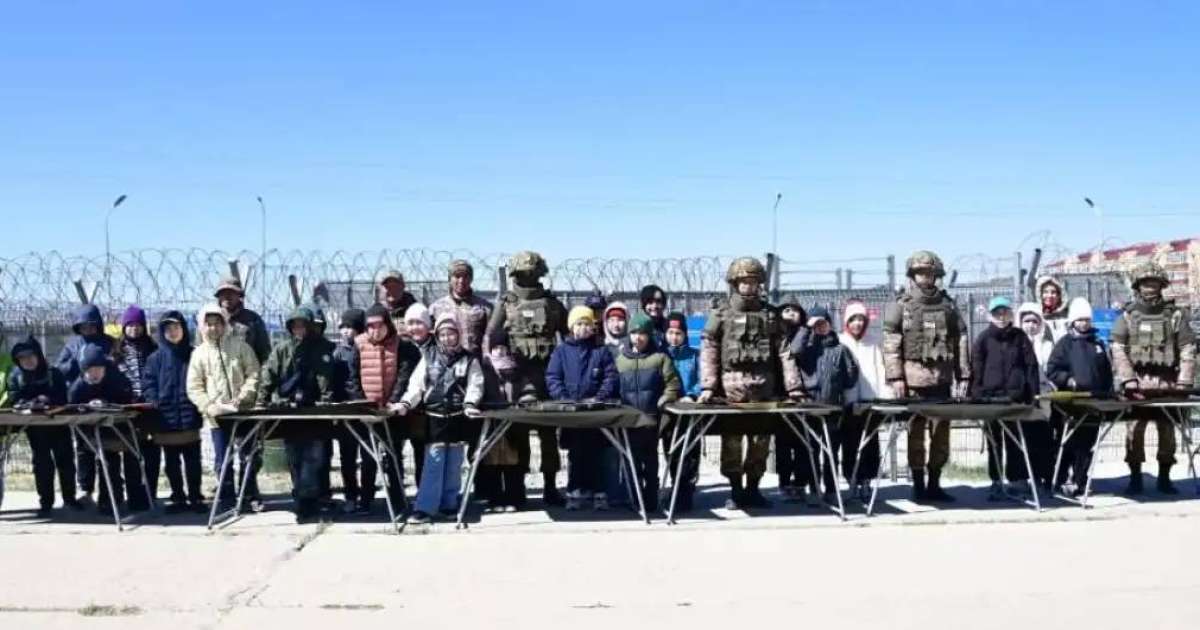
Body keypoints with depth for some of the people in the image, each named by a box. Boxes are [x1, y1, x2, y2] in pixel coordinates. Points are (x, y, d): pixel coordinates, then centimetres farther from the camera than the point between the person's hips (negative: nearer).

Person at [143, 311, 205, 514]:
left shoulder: (193, 355, 6)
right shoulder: (155, 358, 5)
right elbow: (148, 384, 2)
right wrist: (154, 402, -13)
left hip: (190, 417, -1)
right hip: (166, 418, 1)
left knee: (192, 460, 3)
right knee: (171, 462, 8)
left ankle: (195, 497, 10)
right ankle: (178, 498, 16)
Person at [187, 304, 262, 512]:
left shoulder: (240, 346, 1)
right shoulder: (199, 353, 3)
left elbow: (253, 374, -1)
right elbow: (194, 387, 1)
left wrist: (243, 396, -13)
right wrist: (209, 406, -13)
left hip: (243, 411, 0)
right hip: (217, 415, 0)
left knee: (250, 457, 5)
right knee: (222, 461, 5)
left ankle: (251, 495, 20)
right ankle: (228, 501, 14)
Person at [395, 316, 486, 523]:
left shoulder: (469, 359, 4)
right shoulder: (429, 358, 7)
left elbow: (474, 385, -7)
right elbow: (416, 384, 0)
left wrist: (469, 404, -25)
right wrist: (406, 403, -15)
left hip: (457, 418, 0)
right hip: (434, 417, 0)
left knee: (453, 465, 8)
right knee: (433, 464, -5)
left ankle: (449, 505, 18)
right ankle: (425, 508, -6)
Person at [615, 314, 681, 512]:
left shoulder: (660, 357, 2)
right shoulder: (620, 359, 11)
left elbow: (672, 383, -1)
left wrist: (662, 402, -11)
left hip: (652, 416, -2)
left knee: (650, 458, 5)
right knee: (633, 458, 4)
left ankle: (651, 499, 9)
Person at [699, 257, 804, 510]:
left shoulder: (770, 314, 11)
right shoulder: (722, 314, 4)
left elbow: (784, 352, 7)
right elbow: (708, 351, -1)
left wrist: (794, 387, -1)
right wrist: (708, 386, -12)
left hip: (764, 388, 2)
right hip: (731, 386, -2)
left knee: (761, 440, 4)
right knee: (732, 440, -1)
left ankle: (753, 489, 17)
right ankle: (736, 490, 10)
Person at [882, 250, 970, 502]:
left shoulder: (947, 304, 11)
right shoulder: (901, 304, 2)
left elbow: (961, 340, 10)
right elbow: (891, 343, -4)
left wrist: (963, 375, 5)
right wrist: (895, 377, -11)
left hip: (942, 377, 3)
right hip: (914, 377, -3)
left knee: (941, 431, 4)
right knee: (916, 431, 0)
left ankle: (934, 484, 13)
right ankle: (918, 485, 7)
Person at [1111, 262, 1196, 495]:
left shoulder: (1175, 314, 6)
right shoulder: (1127, 315, 6)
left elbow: (1188, 350, 2)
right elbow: (1118, 350, 0)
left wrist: (1184, 383, -6)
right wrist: (1128, 379, -11)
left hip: (1167, 382, 1)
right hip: (1137, 381, -1)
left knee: (1167, 429, 4)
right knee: (1135, 429, -4)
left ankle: (1164, 478, 14)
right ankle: (1135, 478, 4)